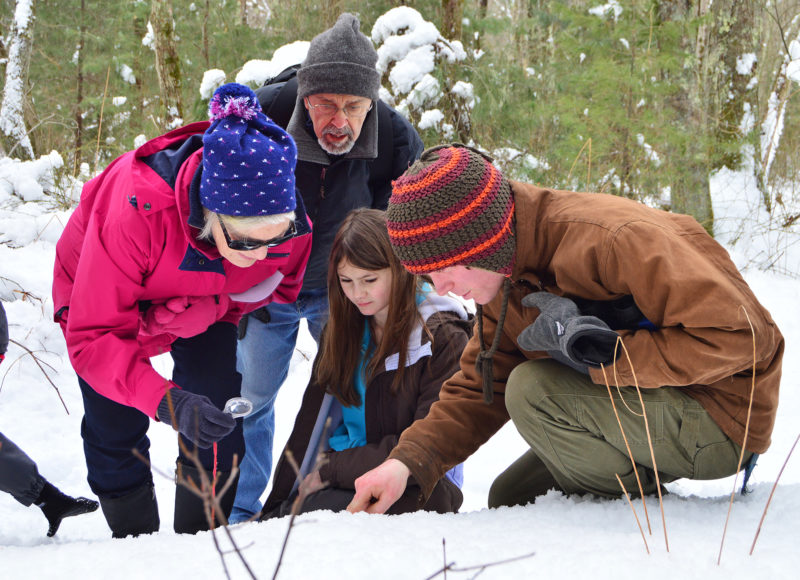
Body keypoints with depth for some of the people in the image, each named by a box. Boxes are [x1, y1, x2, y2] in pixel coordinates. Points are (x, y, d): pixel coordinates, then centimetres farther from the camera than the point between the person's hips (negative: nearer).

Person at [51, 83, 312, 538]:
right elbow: (93, 337, -41)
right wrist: (165, 401, -55)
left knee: (218, 426, -9)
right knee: (116, 428, -3)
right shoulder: (135, 211, -46)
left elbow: (280, 286, -6)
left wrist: (217, 307, -25)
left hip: (206, 304, 3)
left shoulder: (287, 223, -32)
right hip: (101, 292, -2)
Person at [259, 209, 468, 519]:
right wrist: (279, 502, 0)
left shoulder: (441, 338, -9)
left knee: (320, 510, -33)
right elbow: (311, 420, 11)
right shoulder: (341, 330, 12)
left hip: (415, 486, -5)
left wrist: (332, 470, -15)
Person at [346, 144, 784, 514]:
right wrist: (408, 461, -13)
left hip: (721, 415, -9)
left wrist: (598, 352, -29)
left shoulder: (614, 239, -30)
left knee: (533, 389, -26)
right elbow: (479, 389, 4)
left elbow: (737, 335, -32)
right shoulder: (504, 282, 0)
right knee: (510, 499, 14)